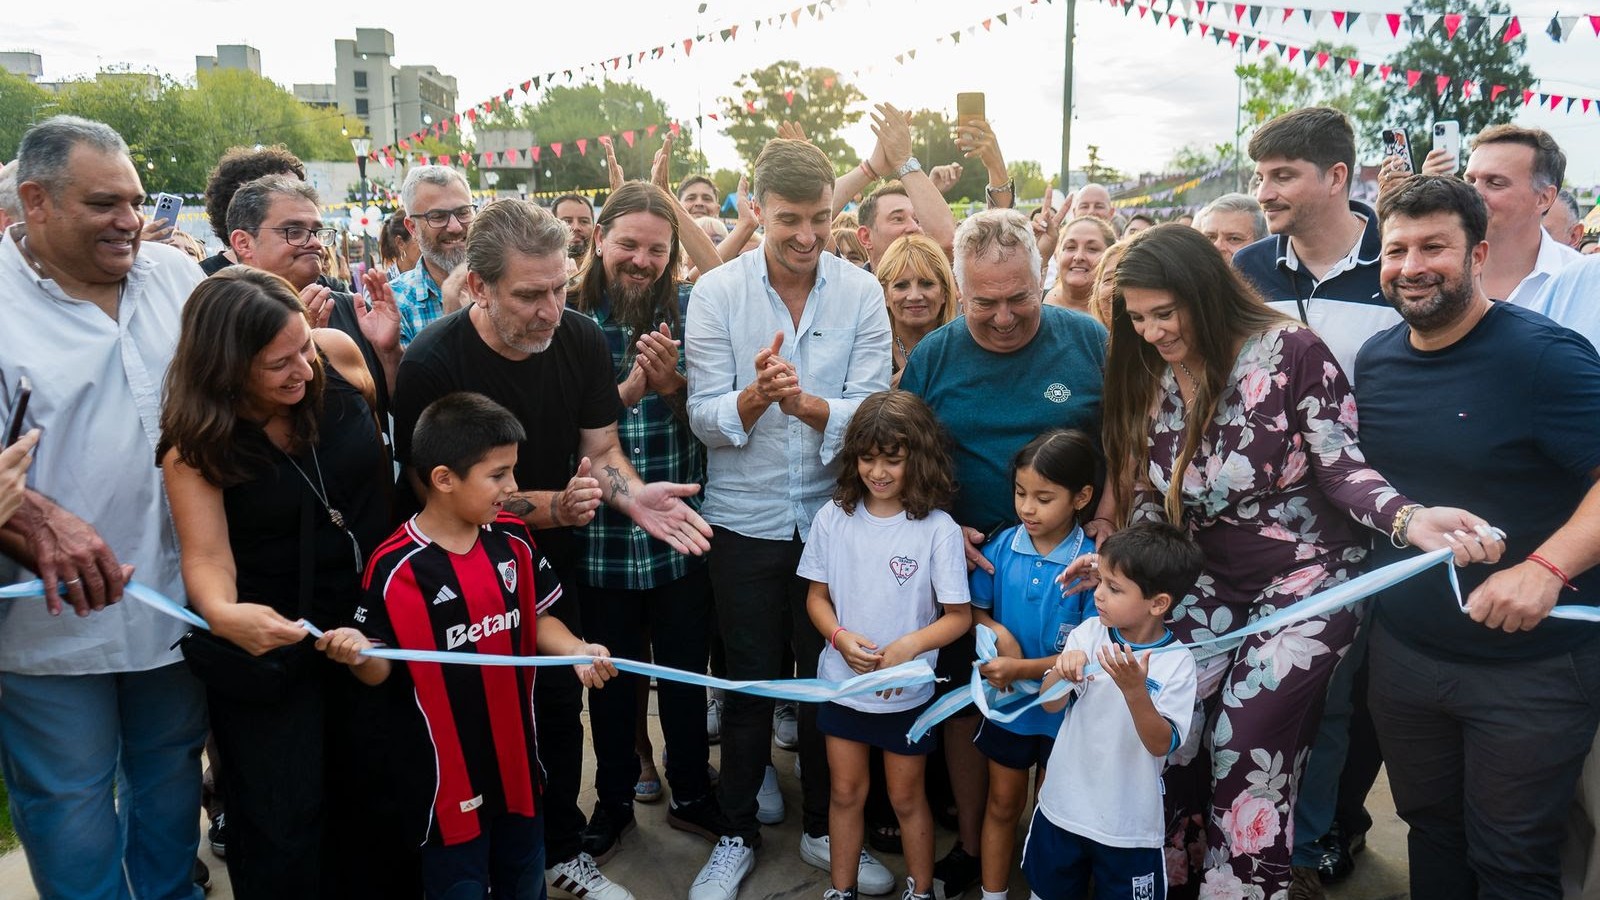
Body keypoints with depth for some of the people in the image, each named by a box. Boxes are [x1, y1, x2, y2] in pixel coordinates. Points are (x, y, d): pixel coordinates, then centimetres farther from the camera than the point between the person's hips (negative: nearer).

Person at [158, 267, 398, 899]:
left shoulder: (337, 355, -12)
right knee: (284, 822, 7)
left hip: (374, 616, 3)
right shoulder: (196, 441, -18)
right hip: (270, 640, -3)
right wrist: (222, 614, -43)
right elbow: (206, 554, -25)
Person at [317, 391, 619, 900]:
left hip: (516, 756, 5)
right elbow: (380, 671, -11)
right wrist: (356, 655, -32)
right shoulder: (395, 569, -19)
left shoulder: (514, 540, -4)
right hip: (449, 772, -5)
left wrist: (575, 650, -12)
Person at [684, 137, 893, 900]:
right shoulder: (716, 292, -7)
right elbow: (706, 420, -11)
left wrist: (801, 399, -28)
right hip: (745, 518, -1)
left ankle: (824, 828, 34)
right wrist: (754, 394, -31)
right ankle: (736, 834, 31)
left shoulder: (861, 293, -5)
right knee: (750, 682, 10)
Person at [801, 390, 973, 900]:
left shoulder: (938, 530, -16)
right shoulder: (832, 518, -7)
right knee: (846, 793, 17)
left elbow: (958, 615, -11)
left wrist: (908, 646, -26)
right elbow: (816, 596, 1)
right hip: (842, 683, 2)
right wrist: (841, 638, -17)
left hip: (907, 692, -2)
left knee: (906, 799, 15)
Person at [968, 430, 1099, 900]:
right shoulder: (1001, 547, -11)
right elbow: (975, 610, 2)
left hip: (1062, 707, -3)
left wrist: (1022, 668, -25)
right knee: (1003, 804, 19)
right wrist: (998, 632, -18)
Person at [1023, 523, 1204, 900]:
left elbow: (1162, 745, -19)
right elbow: (1050, 703, -12)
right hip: (1063, 805, 3)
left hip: (1128, 823, -3)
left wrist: (1134, 689, -36)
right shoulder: (1089, 633, -8)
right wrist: (1063, 667, -33)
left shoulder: (1177, 661, -15)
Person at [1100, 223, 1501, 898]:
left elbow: (1342, 466, -17)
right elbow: (1150, 498, 4)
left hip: (1305, 579, -5)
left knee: (1246, 747, -8)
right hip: (1210, 584, 5)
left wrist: (1410, 520, -36)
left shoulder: (1289, 352, -17)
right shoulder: (1144, 379, -1)